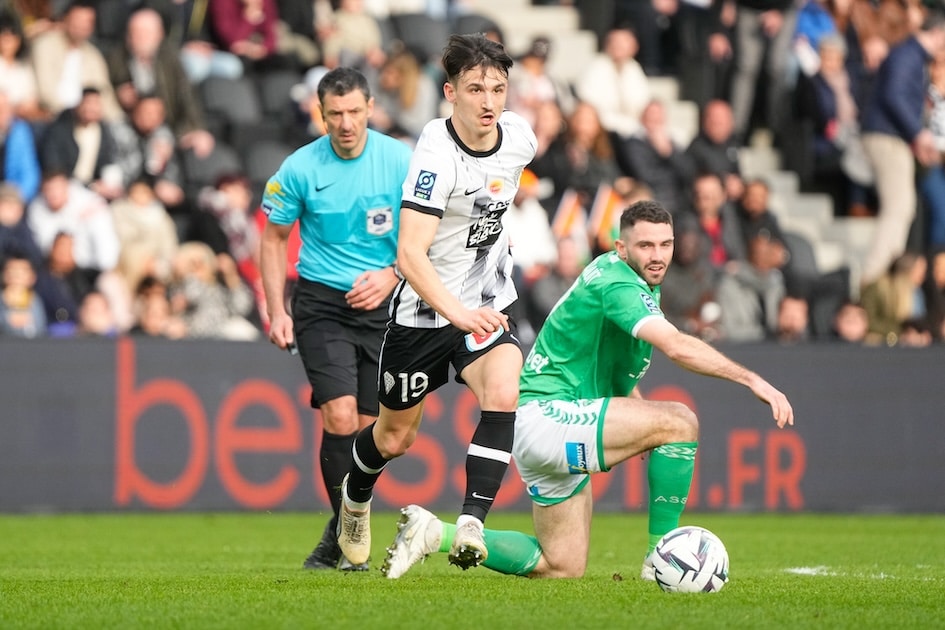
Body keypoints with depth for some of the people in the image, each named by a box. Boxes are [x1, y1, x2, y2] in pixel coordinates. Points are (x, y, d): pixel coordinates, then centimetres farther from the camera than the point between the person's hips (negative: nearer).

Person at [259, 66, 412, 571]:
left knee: (369, 427, 2)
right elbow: (274, 238, 6)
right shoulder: (300, 168, -6)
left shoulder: (400, 161, -5)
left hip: (383, 304, 2)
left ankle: (341, 535, 21)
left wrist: (392, 275, -13)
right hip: (322, 302, -2)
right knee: (340, 417, -17)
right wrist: (276, 311, 0)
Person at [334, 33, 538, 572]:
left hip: (488, 303, 4)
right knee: (395, 438, 14)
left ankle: (472, 524, -26)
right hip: (424, 310, -4)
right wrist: (458, 313, -47)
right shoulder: (436, 154, -27)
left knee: (503, 395, -27)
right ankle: (356, 498, 47)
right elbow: (410, 254, -35)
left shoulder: (520, 137, -8)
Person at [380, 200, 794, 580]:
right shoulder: (619, 284, -19)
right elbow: (677, 346, -34)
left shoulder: (631, 278, 13)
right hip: (547, 417, -11)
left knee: (563, 568, 15)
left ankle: (437, 534, 15)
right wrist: (751, 379, -36)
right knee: (681, 421, -21)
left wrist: (637, 406, 15)